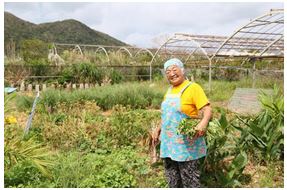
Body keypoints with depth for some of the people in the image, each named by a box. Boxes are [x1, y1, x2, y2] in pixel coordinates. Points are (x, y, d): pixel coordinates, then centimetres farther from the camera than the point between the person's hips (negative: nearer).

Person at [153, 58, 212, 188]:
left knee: (189, 179, 0)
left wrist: (203, 123, -37)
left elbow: (207, 110, -18)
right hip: (168, 142, 7)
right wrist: (159, 128, 19)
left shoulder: (193, 88, -10)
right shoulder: (170, 90, 11)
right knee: (172, 179, 17)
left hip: (186, 144, -7)